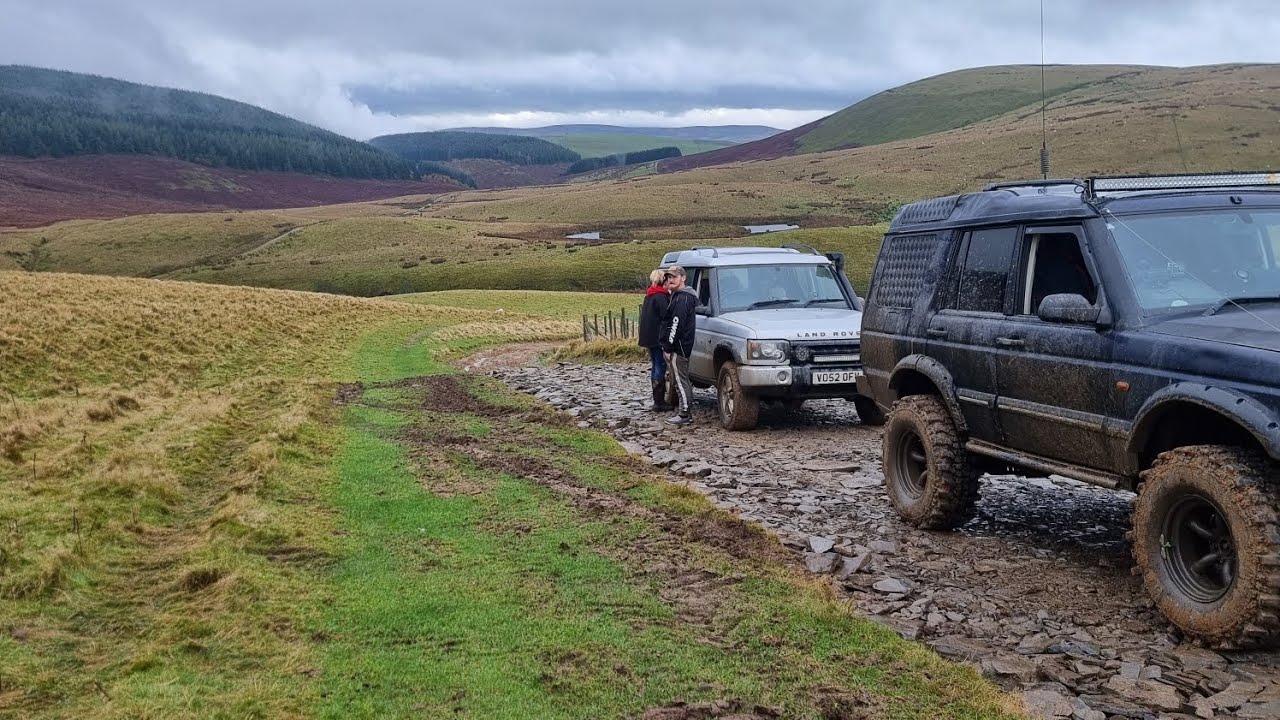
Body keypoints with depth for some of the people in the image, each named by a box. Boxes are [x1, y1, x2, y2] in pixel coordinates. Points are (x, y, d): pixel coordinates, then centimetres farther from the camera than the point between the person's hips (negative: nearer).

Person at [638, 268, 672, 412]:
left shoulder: (649, 296, 15)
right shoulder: (661, 297, -15)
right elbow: (666, 317, -18)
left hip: (649, 338, 10)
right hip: (658, 338, -10)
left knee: (656, 367, 14)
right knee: (660, 367, -6)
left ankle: (658, 400, 20)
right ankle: (659, 402, -5)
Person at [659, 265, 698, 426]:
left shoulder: (682, 299, -16)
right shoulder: (679, 296, 20)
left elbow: (676, 325, -22)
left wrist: (668, 346, -20)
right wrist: (668, 345, 21)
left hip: (678, 347, -11)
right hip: (680, 346, 11)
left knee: (681, 381, -8)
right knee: (682, 380, 15)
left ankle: (684, 415, -5)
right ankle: (684, 411, 22)